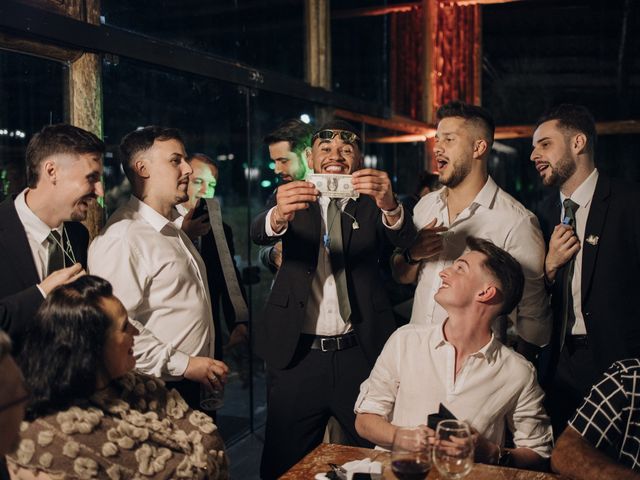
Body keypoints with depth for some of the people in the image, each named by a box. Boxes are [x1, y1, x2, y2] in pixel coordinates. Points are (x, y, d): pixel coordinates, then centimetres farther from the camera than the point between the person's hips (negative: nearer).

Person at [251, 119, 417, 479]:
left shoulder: (371, 206, 5)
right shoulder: (294, 201, 5)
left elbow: (404, 239, -14)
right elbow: (259, 233, -14)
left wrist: (390, 206, -37)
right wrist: (278, 216, -39)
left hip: (361, 355, 0)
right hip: (298, 355, 0)